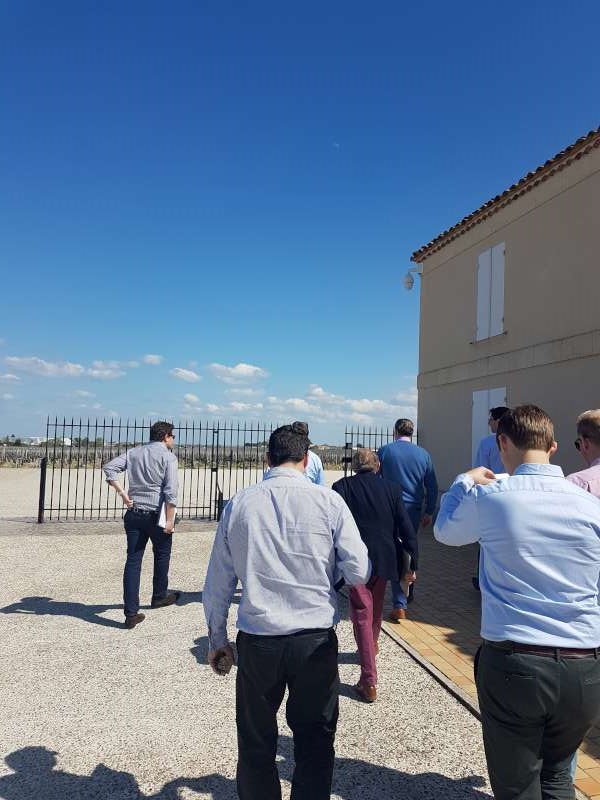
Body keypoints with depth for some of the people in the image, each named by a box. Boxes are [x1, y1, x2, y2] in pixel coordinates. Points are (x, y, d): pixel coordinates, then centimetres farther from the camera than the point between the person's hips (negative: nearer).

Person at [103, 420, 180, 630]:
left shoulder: (133, 452, 11)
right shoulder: (168, 456, -6)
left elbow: (109, 468, 2)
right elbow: (171, 490, -15)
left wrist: (122, 493, 1)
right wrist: (170, 520, -15)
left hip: (134, 513, 4)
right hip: (156, 514, -4)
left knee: (133, 561, 5)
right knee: (162, 554, 20)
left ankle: (131, 613, 3)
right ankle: (159, 596, 36)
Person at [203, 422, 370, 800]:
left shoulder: (238, 504, -2)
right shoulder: (329, 502, -9)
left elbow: (217, 583, 3)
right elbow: (359, 573, -8)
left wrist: (217, 640, 14)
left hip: (257, 641, 2)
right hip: (316, 640, -1)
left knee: (256, 744, 20)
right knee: (315, 742, 18)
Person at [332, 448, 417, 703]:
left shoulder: (342, 487, -6)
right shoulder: (392, 488, 0)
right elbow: (406, 528, -2)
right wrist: (413, 563, 3)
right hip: (384, 559, 3)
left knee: (362, 614, 3)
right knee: (376, 608, 26)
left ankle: (369, 682, 0)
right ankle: (372, 647, 51)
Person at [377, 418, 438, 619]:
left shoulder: (384, 451, -3)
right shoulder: (423, 454, 4)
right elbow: (432, 486, 7)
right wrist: (429, 512, 15)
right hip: (414, 511, 3)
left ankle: (400, 605, -4)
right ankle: (408, 593, 35)